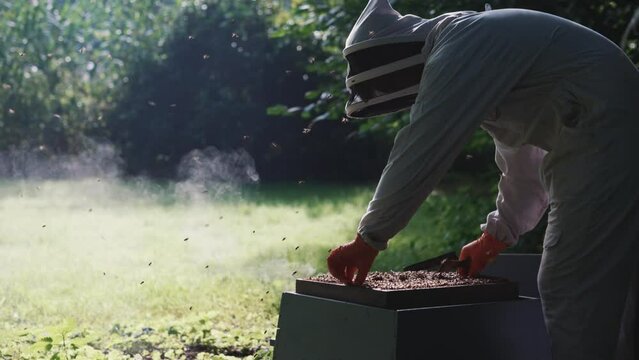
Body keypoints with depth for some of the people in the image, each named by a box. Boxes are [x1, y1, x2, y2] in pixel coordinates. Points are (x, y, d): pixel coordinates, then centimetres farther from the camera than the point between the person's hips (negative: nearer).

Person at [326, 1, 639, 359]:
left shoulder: (460, 47, -14)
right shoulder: (478, 46, 19)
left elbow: (419, 153, -17)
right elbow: (523, 159, 25)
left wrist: (368, 239, -9)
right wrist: (497, 235, 26)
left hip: (605, 138, -10)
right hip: (604, 141, 10)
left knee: (574, 292, -8)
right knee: (607, 291, 14)